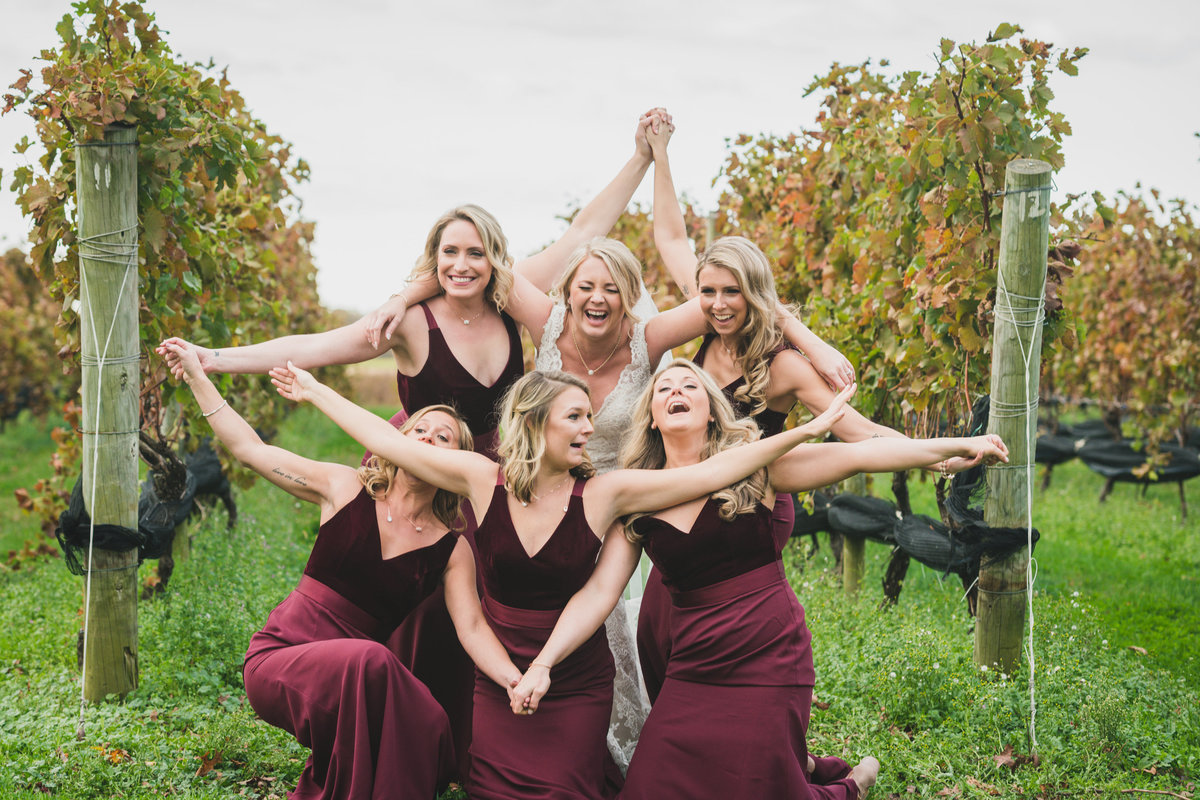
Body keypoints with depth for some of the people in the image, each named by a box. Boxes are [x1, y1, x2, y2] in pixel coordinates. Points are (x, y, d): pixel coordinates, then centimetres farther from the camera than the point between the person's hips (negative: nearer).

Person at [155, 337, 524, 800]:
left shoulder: (451, 550, 4)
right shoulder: (346, 489, 0)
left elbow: (472, 627, -6)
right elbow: (249, 448, 4)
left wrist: (515, 680, -26)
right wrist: (197, 376, 2)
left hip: (355, 671, 2)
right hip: (279, 655, -2)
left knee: (429, 727, -29)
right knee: (369, 659, -35)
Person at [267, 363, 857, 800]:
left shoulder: (603, 492, -11)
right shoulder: (483, 480, -8)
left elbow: (711, 472, -16)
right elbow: (389, 442, -3)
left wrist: (805, 431, -21)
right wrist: (318, 393, 1)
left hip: (576, 684, -1)